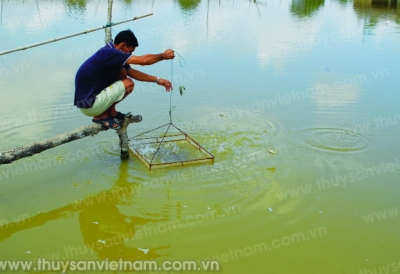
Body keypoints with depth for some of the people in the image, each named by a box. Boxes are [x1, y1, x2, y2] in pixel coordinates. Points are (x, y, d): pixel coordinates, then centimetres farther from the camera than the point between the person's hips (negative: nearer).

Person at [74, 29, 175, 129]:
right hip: (89, 106, -10)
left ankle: (111, 112, 13)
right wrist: (163, 56, -8)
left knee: (122, 72, 9)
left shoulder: (109, 52, 7)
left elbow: (132, 72, 14)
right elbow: (143, 60, -24)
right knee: (128, 84, -11)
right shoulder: (109, 53, -22)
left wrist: (157, 80, 9)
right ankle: (101, 116, 0)